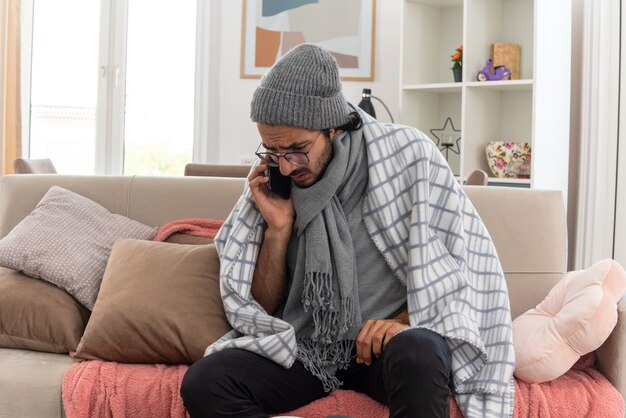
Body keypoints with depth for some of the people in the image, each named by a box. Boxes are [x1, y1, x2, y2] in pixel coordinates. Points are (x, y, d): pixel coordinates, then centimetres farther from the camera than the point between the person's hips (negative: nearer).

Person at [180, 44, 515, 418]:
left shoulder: (408, 155, -5)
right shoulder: (271, 182, 4)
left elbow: (467, 262, -4)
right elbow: (261, 309, 7)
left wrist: (405, 320, -20)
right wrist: (278, 229, -8)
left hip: (386, 343, -3)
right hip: (304, 345, 4)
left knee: (416, 355, -39)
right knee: (203, 385, -23)